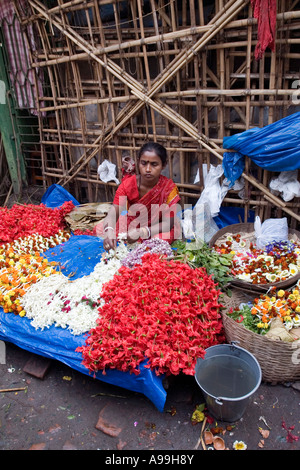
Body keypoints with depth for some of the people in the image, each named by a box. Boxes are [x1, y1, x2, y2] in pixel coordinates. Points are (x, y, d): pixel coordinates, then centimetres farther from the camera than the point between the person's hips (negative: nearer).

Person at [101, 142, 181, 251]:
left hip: (157, 230, -2)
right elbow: (112, 214, -22)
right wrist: (109, 230, -47)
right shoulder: (127, 184, -14)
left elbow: (167, 223, -22)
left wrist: (141, 232, -40)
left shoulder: (169, 188, -18)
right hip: (130, 227, 2)